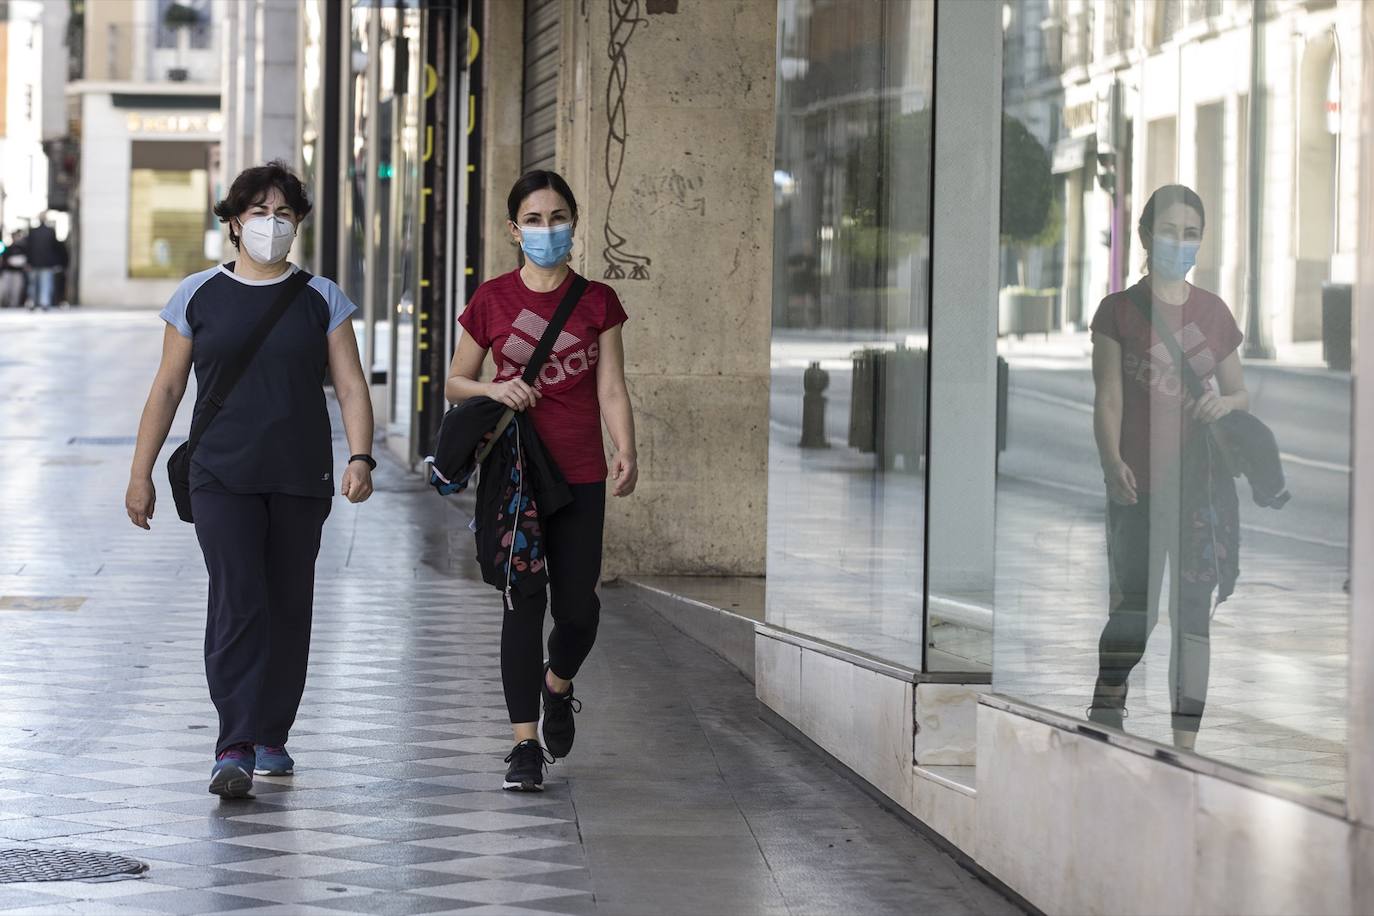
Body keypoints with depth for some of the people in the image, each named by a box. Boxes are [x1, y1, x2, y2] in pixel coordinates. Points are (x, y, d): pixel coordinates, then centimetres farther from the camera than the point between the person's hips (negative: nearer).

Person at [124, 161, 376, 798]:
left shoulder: (320, 300, 7)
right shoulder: (198, 296, 6)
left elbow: (350, 386, 3)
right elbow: (167, 389, 10)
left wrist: (360, 457, -13)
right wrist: (141, 473, 8)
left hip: (300, 481, 2)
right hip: (222, 476, -2)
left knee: (288, 608, 7)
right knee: (238, 602, -15)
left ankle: (272, 737, 23)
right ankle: (234, 750, -18)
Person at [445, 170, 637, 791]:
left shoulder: (596, 301, 6)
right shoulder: (492, 300, 4)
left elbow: (611, 388, 2)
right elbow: (455, 383, 11)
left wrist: (626, 451, -13)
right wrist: (495, 389, -10)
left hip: (579, 473, 1)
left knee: (578, 607, 0)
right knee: (523, 603, -5)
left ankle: (557, 687, 34)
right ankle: (525, 744, -1)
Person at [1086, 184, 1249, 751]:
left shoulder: (1214, 313, 11)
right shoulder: (1119, 310, 3)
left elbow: (1241, 393, 18)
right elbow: (1108, 397, -3)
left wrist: (1227, 402, -6)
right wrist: (1112, 461, -19)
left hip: (1201, 479, 3)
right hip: (1138, 483, -3)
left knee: (1193, 617, 2)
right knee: (1133, 612, -6)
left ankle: (1186, 745, 6)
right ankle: (1104, 726, 8)